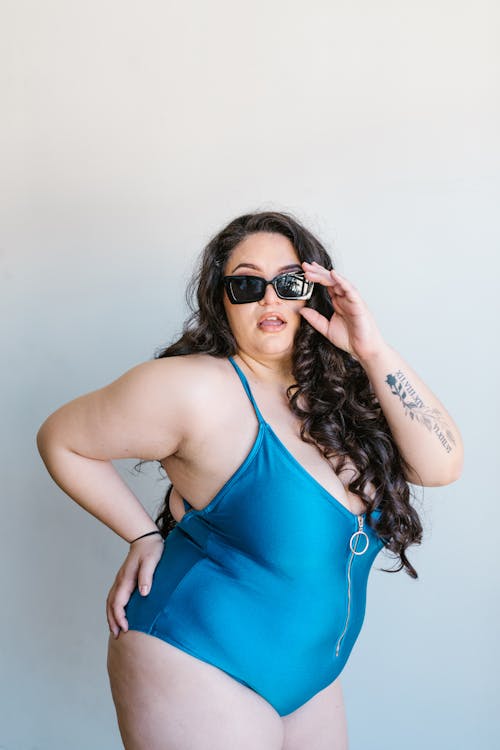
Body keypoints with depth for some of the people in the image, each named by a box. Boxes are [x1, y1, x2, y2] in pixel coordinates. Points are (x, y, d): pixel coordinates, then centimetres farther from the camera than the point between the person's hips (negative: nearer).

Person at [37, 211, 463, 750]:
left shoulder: (337, 391, -3)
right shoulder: (197, 389, -20)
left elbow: (441, 465, -12)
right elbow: (61, 440, -10)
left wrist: (373, 352, -19)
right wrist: (144, 535, -9)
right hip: (199, 670, -6)